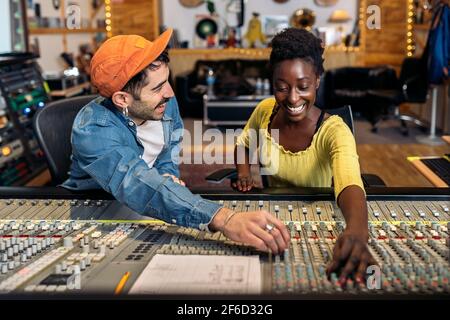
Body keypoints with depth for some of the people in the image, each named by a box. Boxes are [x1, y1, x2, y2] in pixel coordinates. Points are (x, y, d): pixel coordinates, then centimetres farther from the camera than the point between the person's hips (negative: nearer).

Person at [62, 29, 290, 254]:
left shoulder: (166, 104, -10)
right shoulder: (93, 130, -30)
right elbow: (138, 185, -47)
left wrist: (167, 177, -17)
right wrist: (224, 219, -59)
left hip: (144, 215, 5)